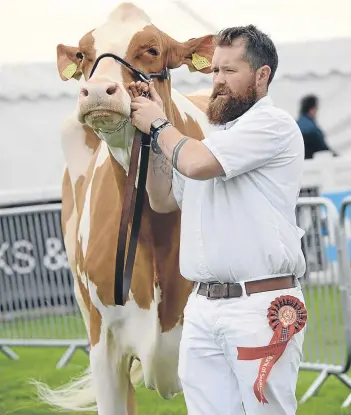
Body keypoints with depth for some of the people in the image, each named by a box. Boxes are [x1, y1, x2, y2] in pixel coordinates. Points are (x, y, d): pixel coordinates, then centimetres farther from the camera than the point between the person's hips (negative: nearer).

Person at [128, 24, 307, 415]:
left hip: (259, 307, -8)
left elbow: (197, 163, -18)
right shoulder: (215, 135, 20)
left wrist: (159, 125, 1)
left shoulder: (272, 123, -6)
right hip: (202, 306, 8)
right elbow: (163, 200, 26)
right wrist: (152, 133, 15)